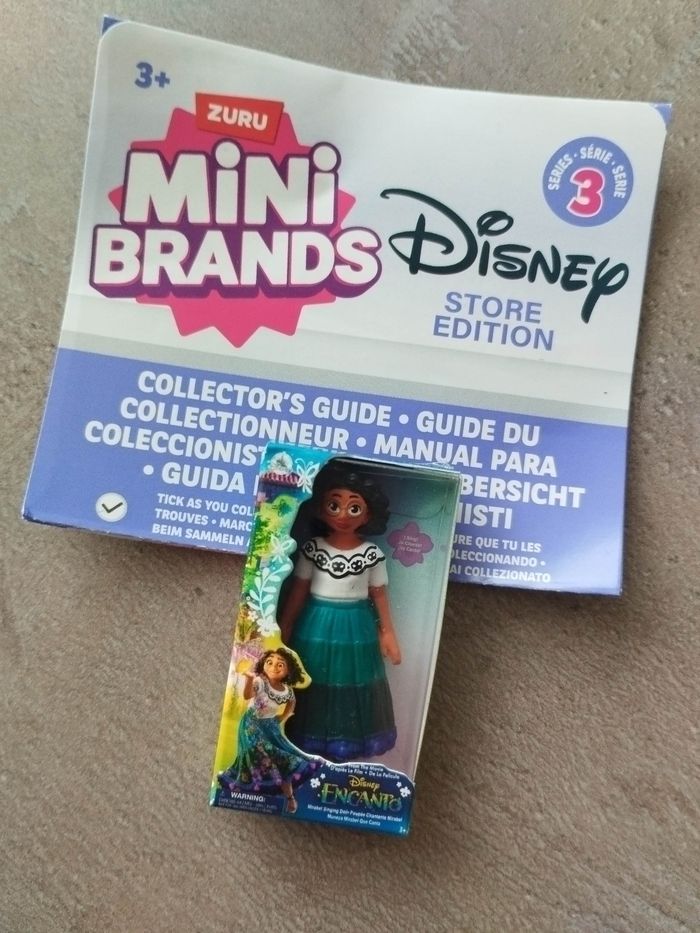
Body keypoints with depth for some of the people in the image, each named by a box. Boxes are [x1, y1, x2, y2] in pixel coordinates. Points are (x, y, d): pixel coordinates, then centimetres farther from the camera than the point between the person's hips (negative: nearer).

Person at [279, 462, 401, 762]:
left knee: (352, 689, 10)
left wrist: (387, 632, 4)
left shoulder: (372, 554, -8)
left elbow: (379, 595, 1)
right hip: (316, 628, 0)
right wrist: (283, 629, 2)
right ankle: (307, 744, 27)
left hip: (356, 630, 0)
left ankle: (346, 744, 27)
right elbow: (298, 592, -1)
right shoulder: (312, 549, -7)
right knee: (313, 686, 10)